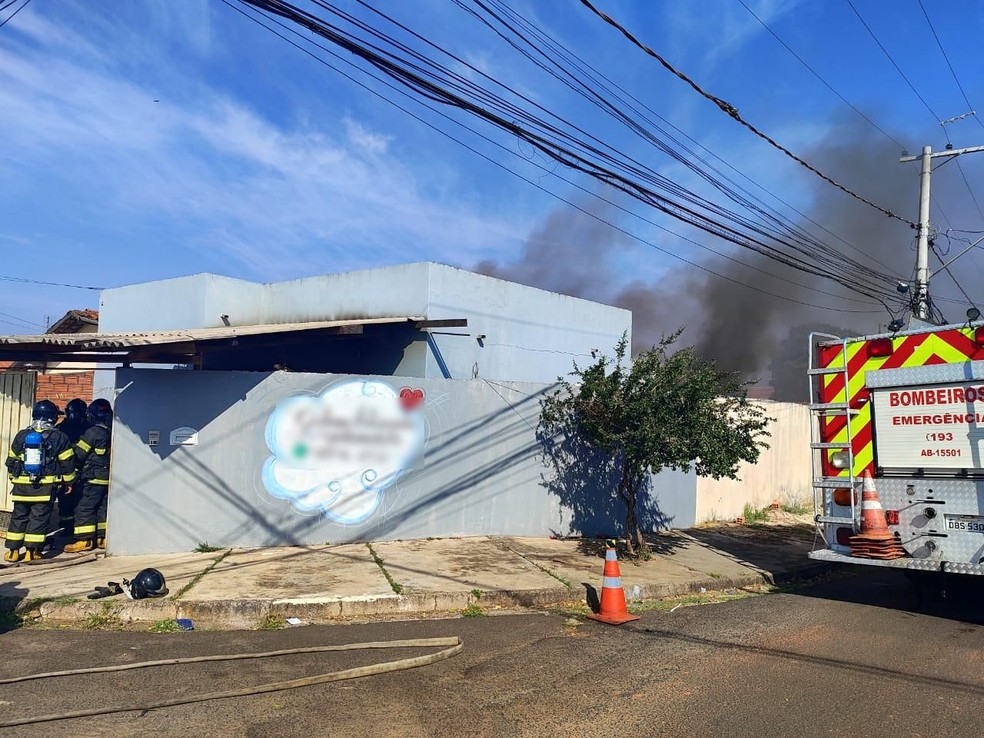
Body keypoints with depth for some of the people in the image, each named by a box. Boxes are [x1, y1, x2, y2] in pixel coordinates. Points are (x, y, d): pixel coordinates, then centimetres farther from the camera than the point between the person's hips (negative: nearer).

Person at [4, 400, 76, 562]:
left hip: (22, 485, 3)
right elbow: (67, 463, -2)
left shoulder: (21, 435, 4)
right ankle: (31, 551, 3)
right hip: (46, 486, -3)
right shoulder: (59, 437, -5)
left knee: (18, 516, 13)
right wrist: (68, 482, 10)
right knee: (39, 517, 3)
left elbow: (11, 461, 13)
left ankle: (13, 551, 15)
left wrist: (14, 478, 27)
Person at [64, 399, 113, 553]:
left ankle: (84, 540, -1)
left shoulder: (93, 432, -13)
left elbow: (79, 454, -9)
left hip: (94, 479, -7)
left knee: (84, 508, -1)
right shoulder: (111, 433, 8)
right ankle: (103, 537, 16)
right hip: (108, 479, 8)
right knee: (102, 508, 13)